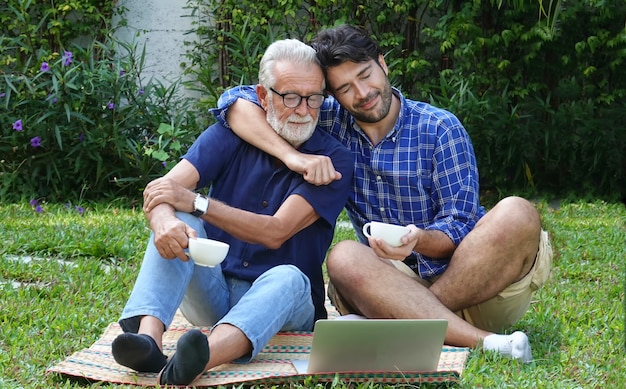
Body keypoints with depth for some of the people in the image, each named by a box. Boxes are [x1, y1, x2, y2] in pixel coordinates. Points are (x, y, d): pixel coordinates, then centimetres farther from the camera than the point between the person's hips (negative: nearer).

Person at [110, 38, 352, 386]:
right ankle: (148, 340, -46)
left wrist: (196, 202, -23)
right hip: (210, 291, 3)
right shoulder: (231, 134, -1)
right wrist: (164, 220, -40)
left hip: (277, 299, -2)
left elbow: (275, 232, -20)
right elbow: (162, 190, -15)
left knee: (288, 278, -36)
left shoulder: (334, 159, -9)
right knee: (175, 223, -22)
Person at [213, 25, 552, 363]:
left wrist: (418, 240, -32)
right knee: (345, 258, -30)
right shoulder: (331, 122, 4)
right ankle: (484, 342, -41)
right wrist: (293, 156, -19)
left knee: (516, 214, -30)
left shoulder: (439, 128, -4)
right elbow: (235, 102, -2)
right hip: (403, 280, 2)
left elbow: (458, 229, -8)